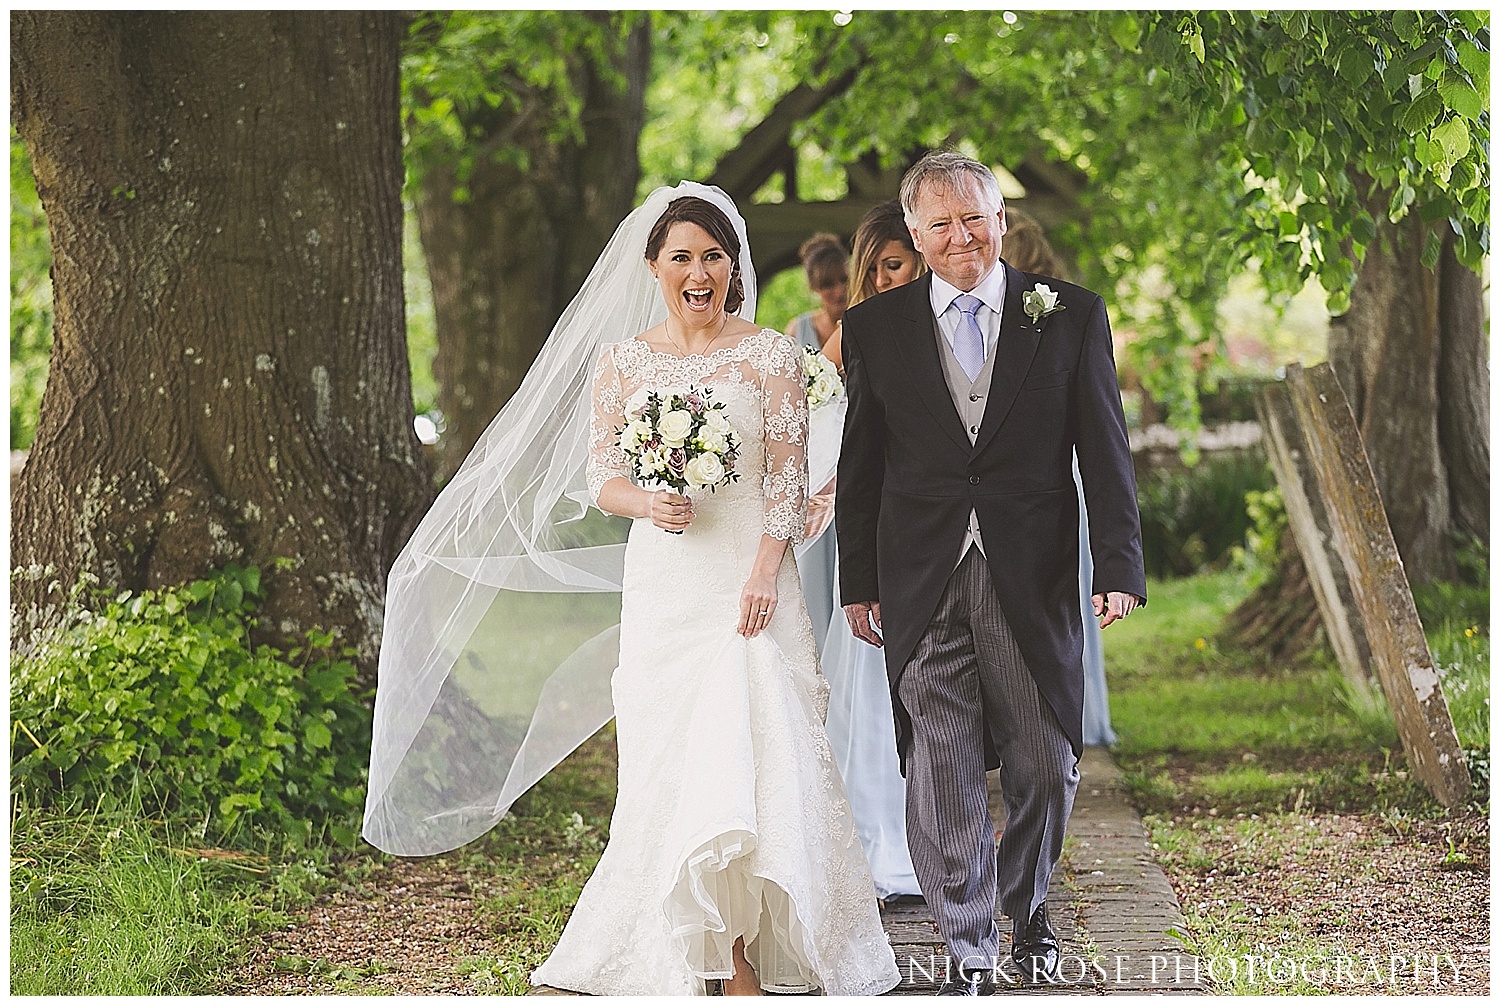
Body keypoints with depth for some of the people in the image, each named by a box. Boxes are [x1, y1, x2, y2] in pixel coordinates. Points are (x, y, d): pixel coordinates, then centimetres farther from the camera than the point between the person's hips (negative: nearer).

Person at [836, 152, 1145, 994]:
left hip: (1033, 581, 0)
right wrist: (859, 584, 7)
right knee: (941, 773, 2)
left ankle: (1027, 904, 33)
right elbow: (860, 466, 9)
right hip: (922, 584, 0)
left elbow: (1105, 451, 1)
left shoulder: (1071, 316, 3)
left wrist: (1121, 568, -7)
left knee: (1046, 763, 7)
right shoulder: (875, 327, 5)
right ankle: (970, 948, 14)